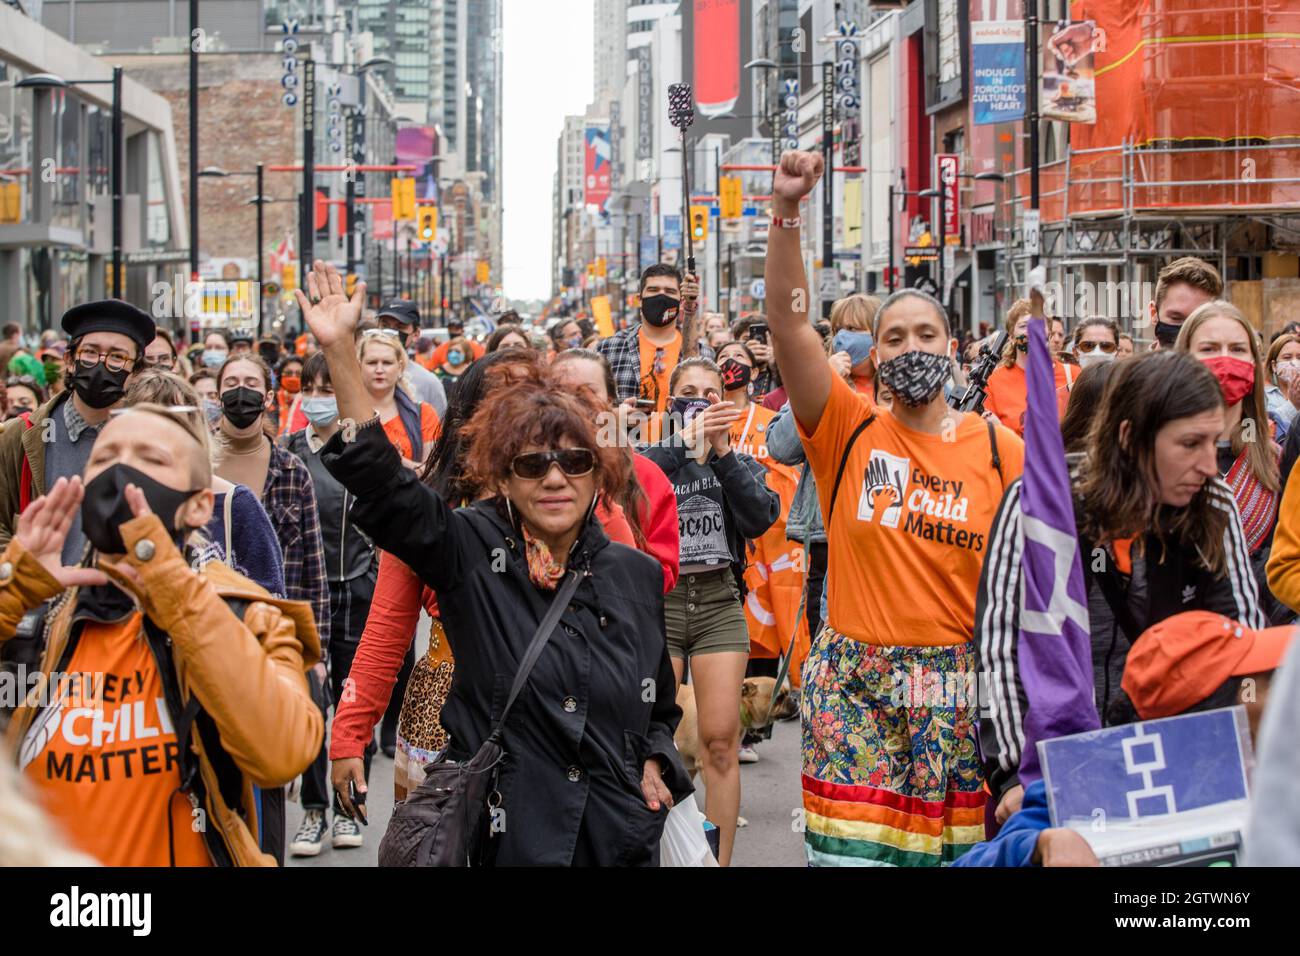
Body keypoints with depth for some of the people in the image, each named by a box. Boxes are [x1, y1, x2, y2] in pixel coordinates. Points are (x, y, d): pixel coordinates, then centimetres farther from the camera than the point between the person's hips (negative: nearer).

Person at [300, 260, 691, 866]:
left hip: (621, 838, 3)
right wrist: (339, 348, -20)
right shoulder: (472, 553, -4)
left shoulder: (638, 574, 6)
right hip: (499, 834, -3)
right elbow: (380, 480, -15)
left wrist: (653, 765, 1)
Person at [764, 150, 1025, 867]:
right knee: (851, 847, -4)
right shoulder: (847, 431, 1)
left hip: (959, 683, 1)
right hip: (853, 681, 0)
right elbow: (788, 323, -10)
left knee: (956, 844, 3)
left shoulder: (999, 450, 3)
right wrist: (785, 212, -19)